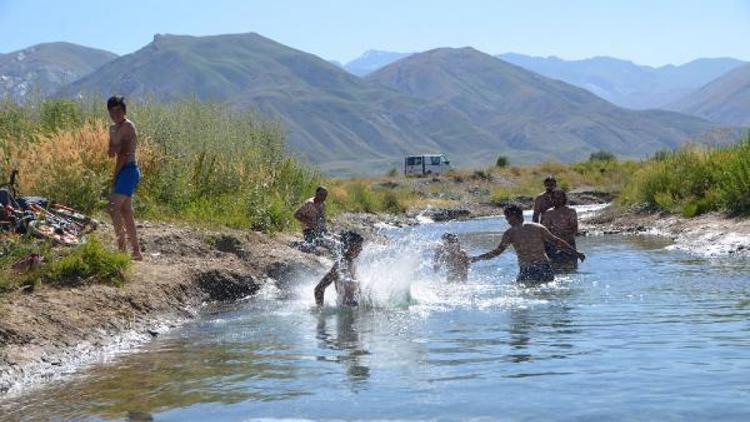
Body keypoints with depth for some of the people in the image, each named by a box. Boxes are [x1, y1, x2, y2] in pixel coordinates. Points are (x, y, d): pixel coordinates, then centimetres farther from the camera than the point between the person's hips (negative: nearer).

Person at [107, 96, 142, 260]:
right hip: (123, 171, 10)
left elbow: (124, 154, -16)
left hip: (129, 171, -10)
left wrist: (115, 174, -12)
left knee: (114, 208, -17)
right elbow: (111, 152, 18)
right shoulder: (113, 129, 16)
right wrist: (111, 149, -5)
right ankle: (136, 251, 14)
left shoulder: (128, 126, -12)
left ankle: (121, 247, -15)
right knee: (126, 212, 10)